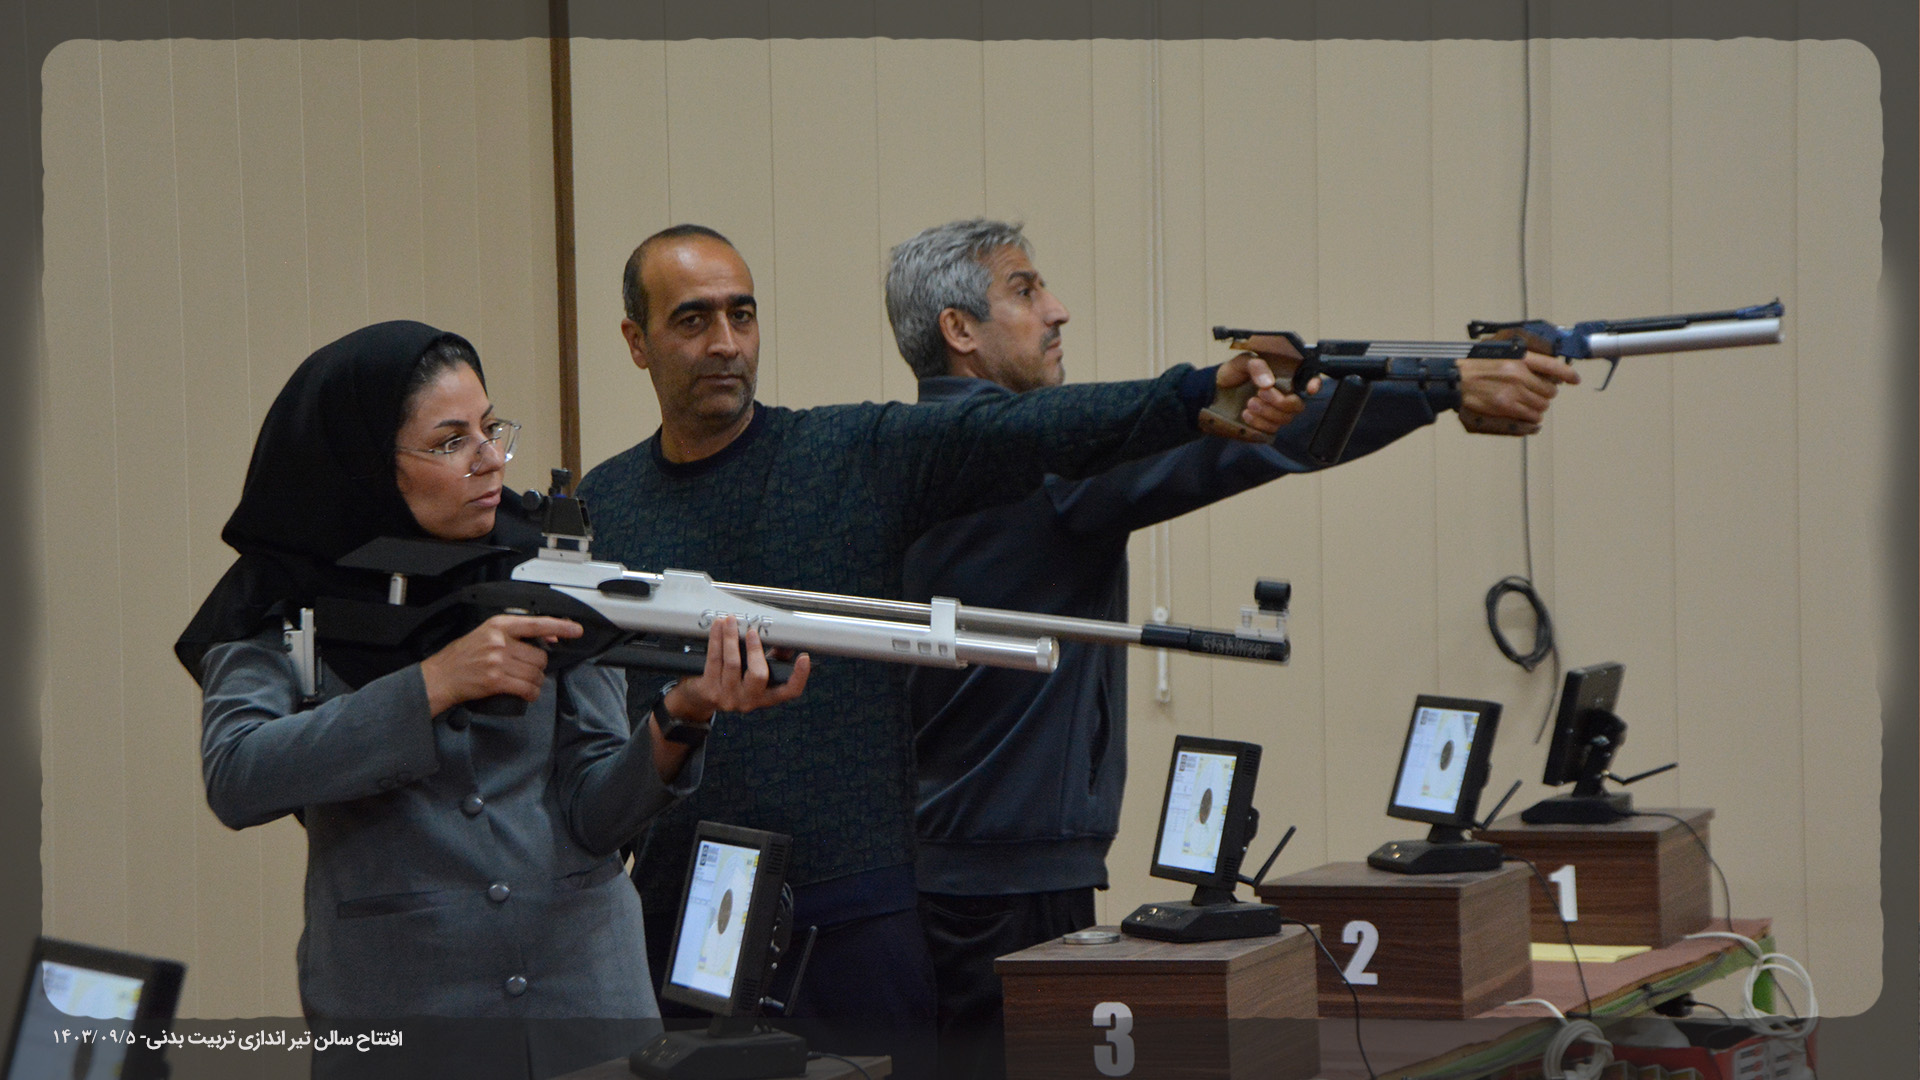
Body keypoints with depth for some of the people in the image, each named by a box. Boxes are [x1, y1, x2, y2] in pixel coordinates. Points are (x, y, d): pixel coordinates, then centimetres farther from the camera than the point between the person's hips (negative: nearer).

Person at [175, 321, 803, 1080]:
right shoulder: (280, 608, -3)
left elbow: (590, 814, -1)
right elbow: (236, 778, -20)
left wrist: (678, 722, -20)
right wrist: (435, 683, -25)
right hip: (394, 1016, -2)